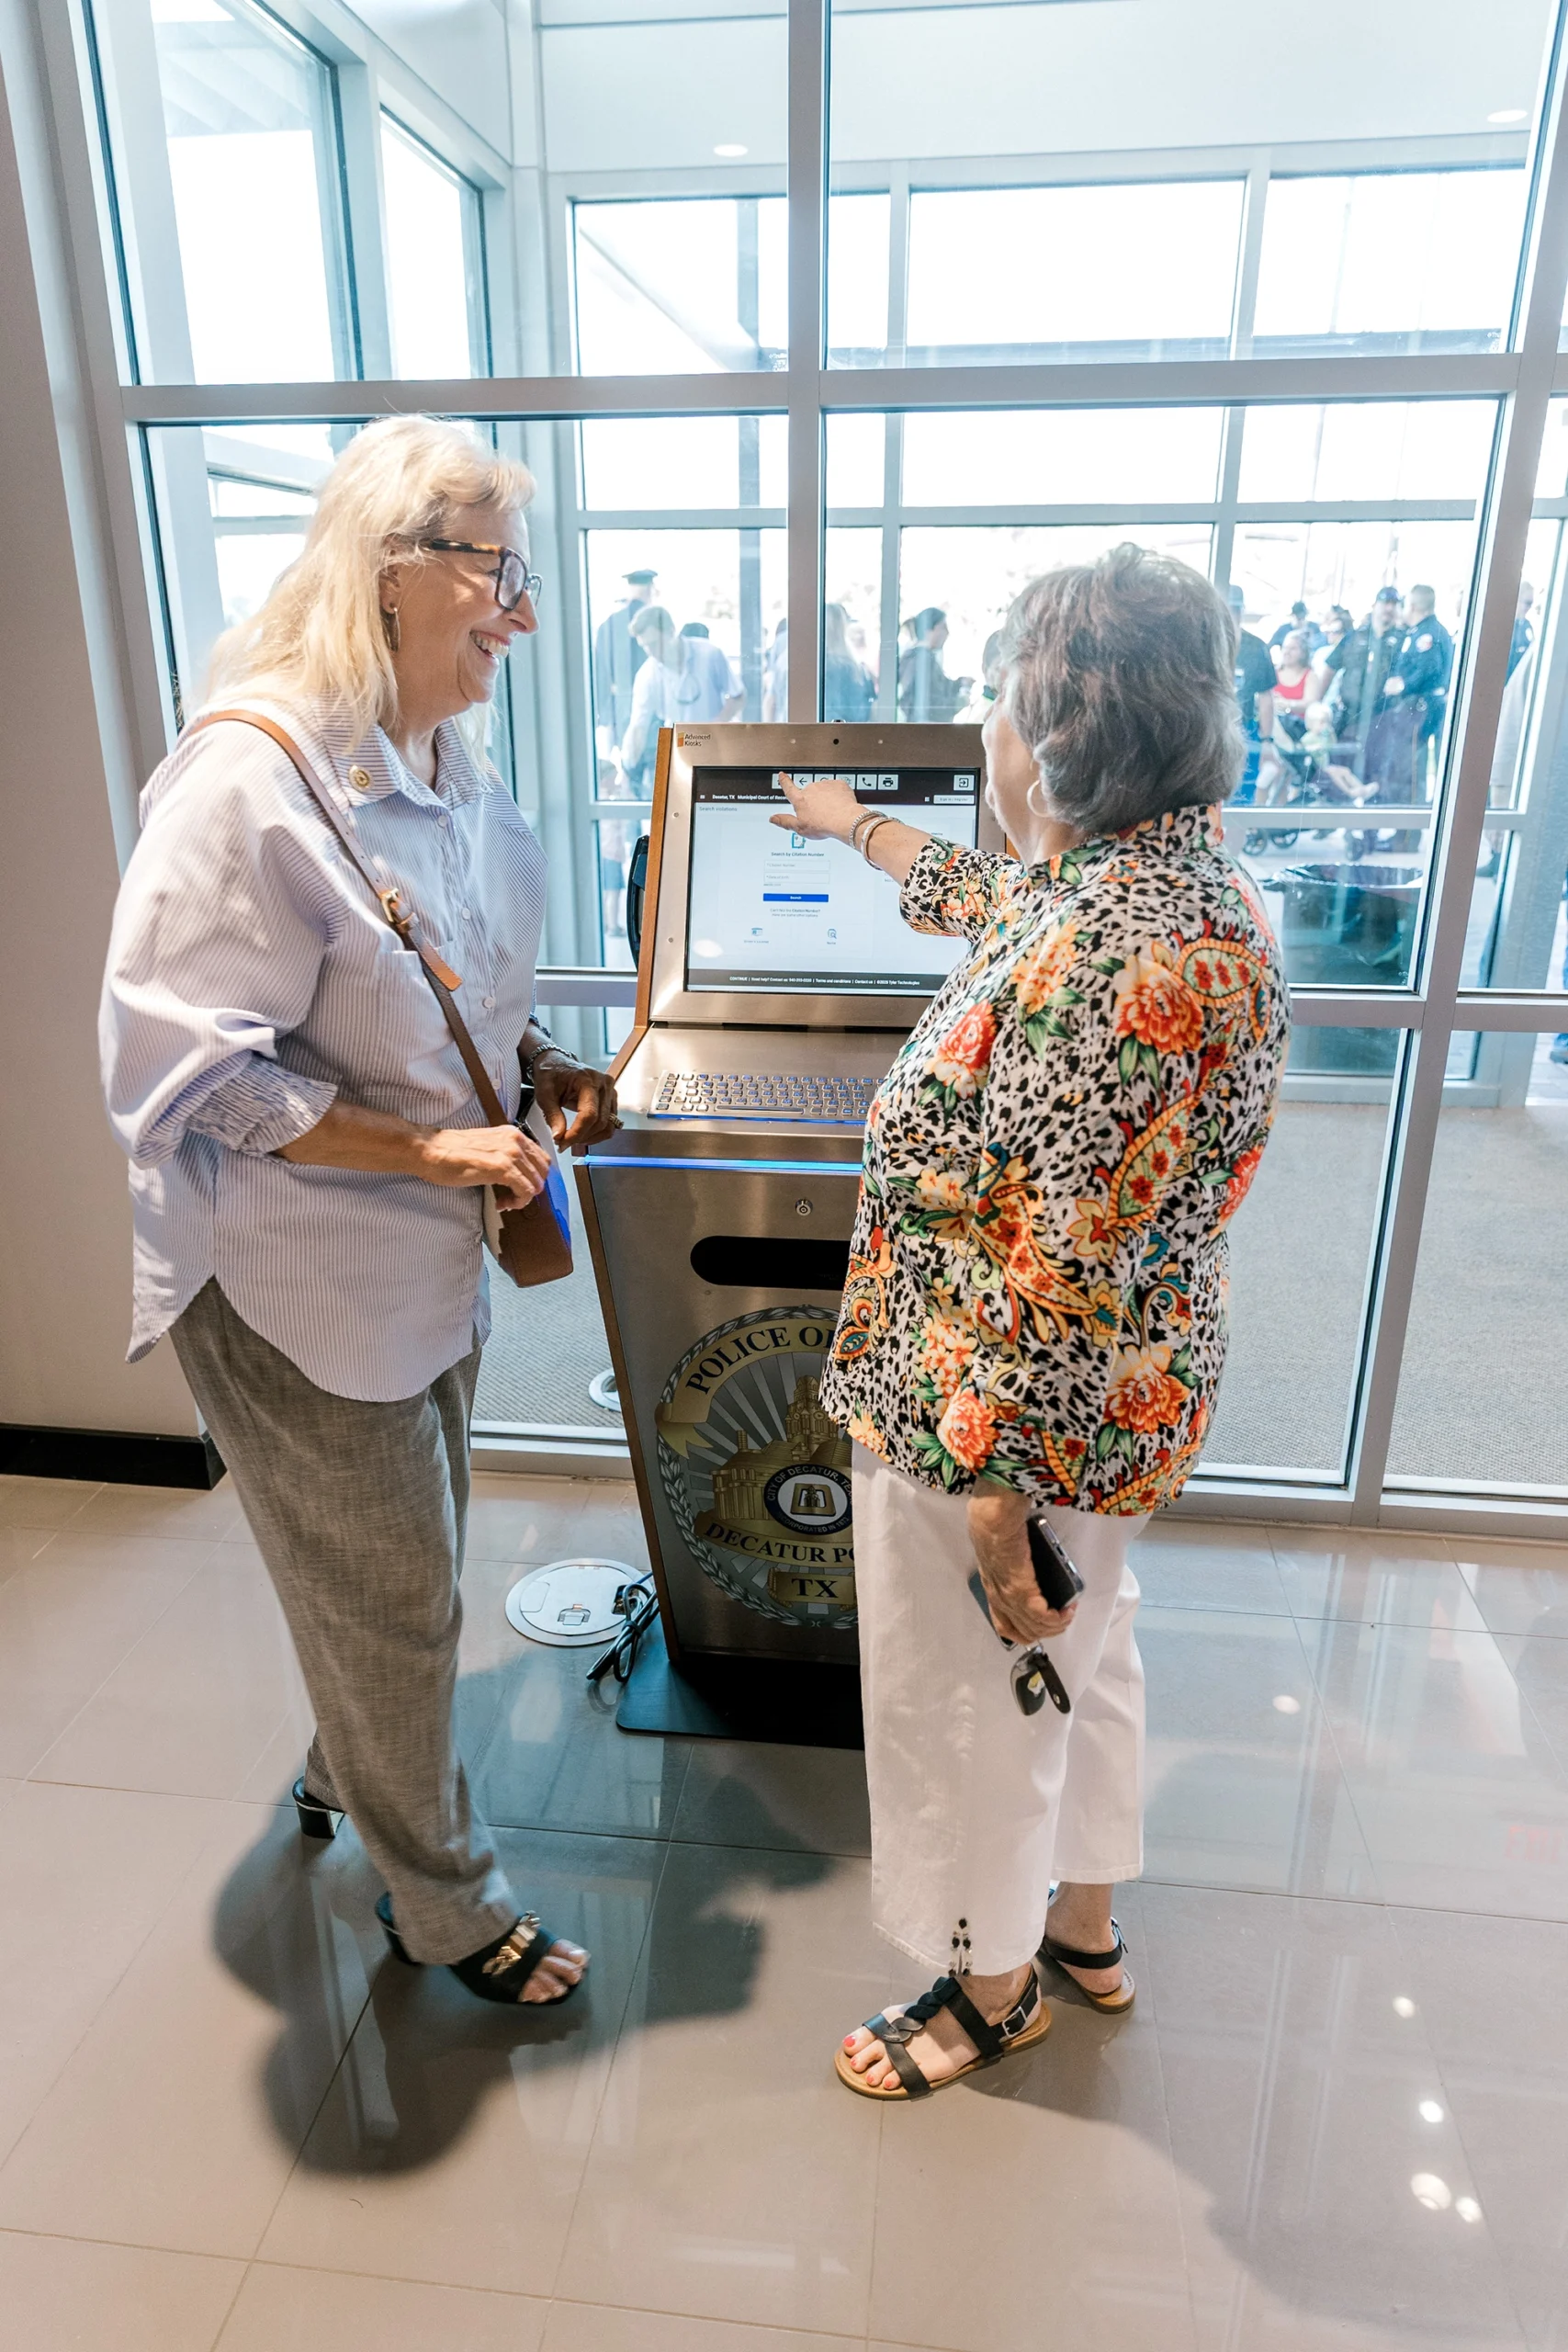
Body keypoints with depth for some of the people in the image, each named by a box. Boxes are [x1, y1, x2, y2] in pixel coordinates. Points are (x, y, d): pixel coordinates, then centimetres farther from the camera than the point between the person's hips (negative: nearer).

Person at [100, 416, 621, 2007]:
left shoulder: (446, 760, 2)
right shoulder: (248, 781, -25)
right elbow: (179, 1071, -25)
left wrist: (533, 1063, -1)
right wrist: (429, 1145, -26)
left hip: (431, 1252, 8)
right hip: (296, 1279, -8)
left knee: (402, 1575, 26)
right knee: (391, 1604, 11)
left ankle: (348, 1772, 55)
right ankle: (443, 1905, 37)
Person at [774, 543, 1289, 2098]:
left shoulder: (1112, 951, -31)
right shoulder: (1174, 875, 1)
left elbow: (1068, 1272, -30)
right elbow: (998, 902, 22)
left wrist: (992, 1485, -21)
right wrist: (858, 827, 35)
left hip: (1005, 1413, -10)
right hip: (1124, 1399, 10)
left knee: (966, 1707, 15)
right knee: (1080, 1658, 27)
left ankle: (992, 1988, 43)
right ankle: (1086, 1929, 53)